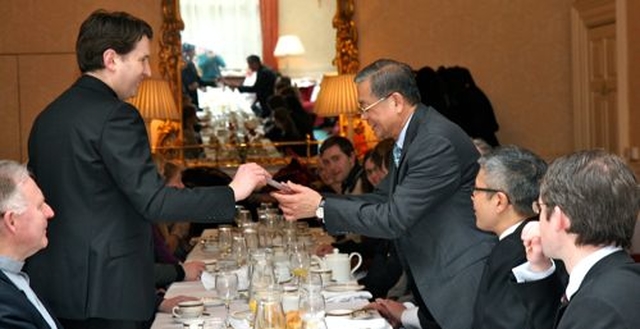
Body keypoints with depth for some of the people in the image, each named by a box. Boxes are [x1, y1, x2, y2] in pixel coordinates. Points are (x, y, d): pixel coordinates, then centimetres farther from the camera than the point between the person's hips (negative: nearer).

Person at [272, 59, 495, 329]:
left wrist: (321, 207, -16)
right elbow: (382, 199, 14)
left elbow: (394, 218, -22)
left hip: (462, 285, -9)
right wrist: (316, 201, 1)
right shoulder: (410, 139, 10)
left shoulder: (437, 142, -21)